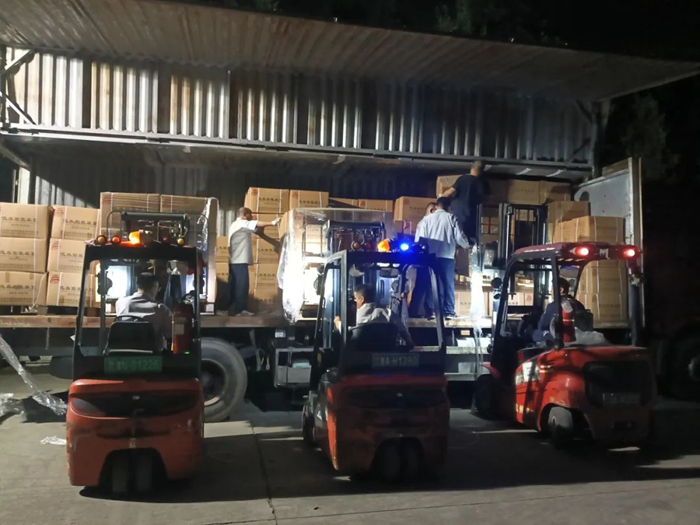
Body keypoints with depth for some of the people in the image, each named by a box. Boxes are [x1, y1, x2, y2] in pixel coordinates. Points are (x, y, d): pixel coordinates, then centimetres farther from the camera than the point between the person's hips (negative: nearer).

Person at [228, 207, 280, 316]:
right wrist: (272, 223, -21)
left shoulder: (236, 225, 24)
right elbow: (256, 224, -19)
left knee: (235, 285, 9)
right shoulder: (241, 224, -8)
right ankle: (240, 310, -6)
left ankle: (233, 309, 11)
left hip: (235, 261, 10)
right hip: (240, 261, -10)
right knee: (241, 285, -8)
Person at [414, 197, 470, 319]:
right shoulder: (451, 218, 2)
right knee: (448, 285, 6)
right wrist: (467, 245, 21)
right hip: (447, 256, -1)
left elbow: (419, 239, -1)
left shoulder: (426, 219, 5)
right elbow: (460, 237, 1)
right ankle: (449, 312, 5)